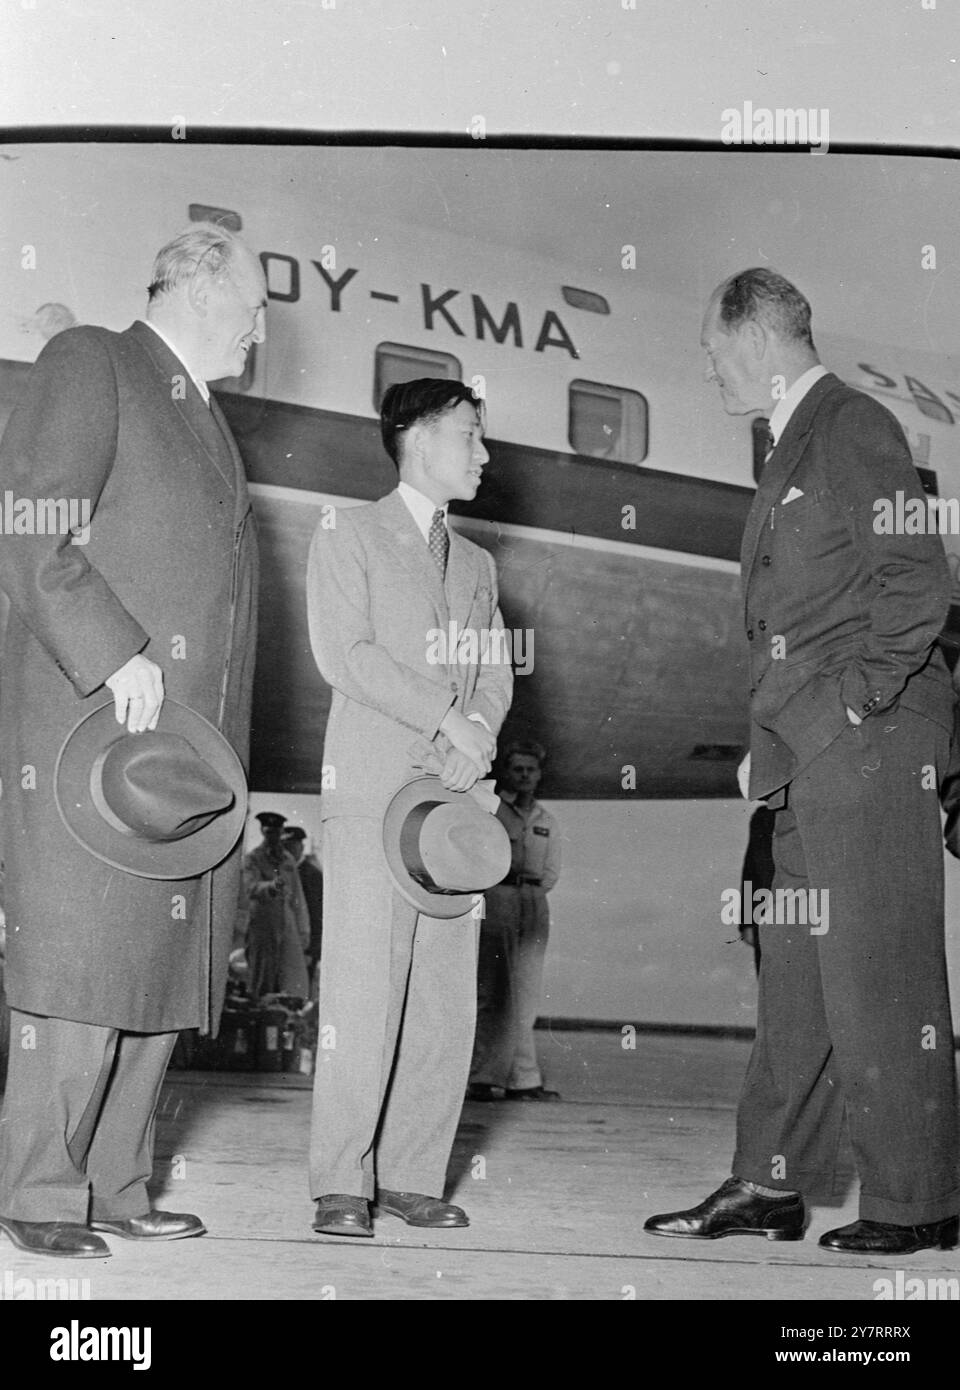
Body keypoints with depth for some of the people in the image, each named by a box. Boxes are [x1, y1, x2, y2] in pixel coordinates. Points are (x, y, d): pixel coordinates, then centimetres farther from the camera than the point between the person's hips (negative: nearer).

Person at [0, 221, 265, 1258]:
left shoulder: (205, 419, 27)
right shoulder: (88, 365, 2)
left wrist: (224, 770, 18)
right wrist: (115, 653, -21)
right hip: (93, 725, -8)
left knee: (160, 970, 6)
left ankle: (114, 1188, 14)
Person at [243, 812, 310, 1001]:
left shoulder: (289, 860, 15)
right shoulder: (253, 859, 1)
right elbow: (252, 888, -17)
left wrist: (303, 930, 15)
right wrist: (271, 886, -38)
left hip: (288, 924, 4)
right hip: (262, 924, -4)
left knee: (294, 982, -6)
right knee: (262, 977, -1)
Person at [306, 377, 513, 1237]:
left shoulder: (477, 564, 25)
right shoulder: (349, 535, 8)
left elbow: (497, 673, 15)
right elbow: (344, 652, -6)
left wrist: (479, 731, -6)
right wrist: (445, 717, -11)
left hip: (455, 796, 5)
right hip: (374, 787, -5)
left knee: (448, 997, 1)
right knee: (364, 989, -9)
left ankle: (413, 1175, 8)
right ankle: (341, 1184, -3)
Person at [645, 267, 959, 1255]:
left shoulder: (853, 427, -6)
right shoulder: (793, 447, 22)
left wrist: (861, 699, -14)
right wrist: (771, 741, 15)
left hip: (866, 743, -9)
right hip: (807, 758, 9)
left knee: (878, 976, -4)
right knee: (793, 975, 11)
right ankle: (772, 1186, 18)